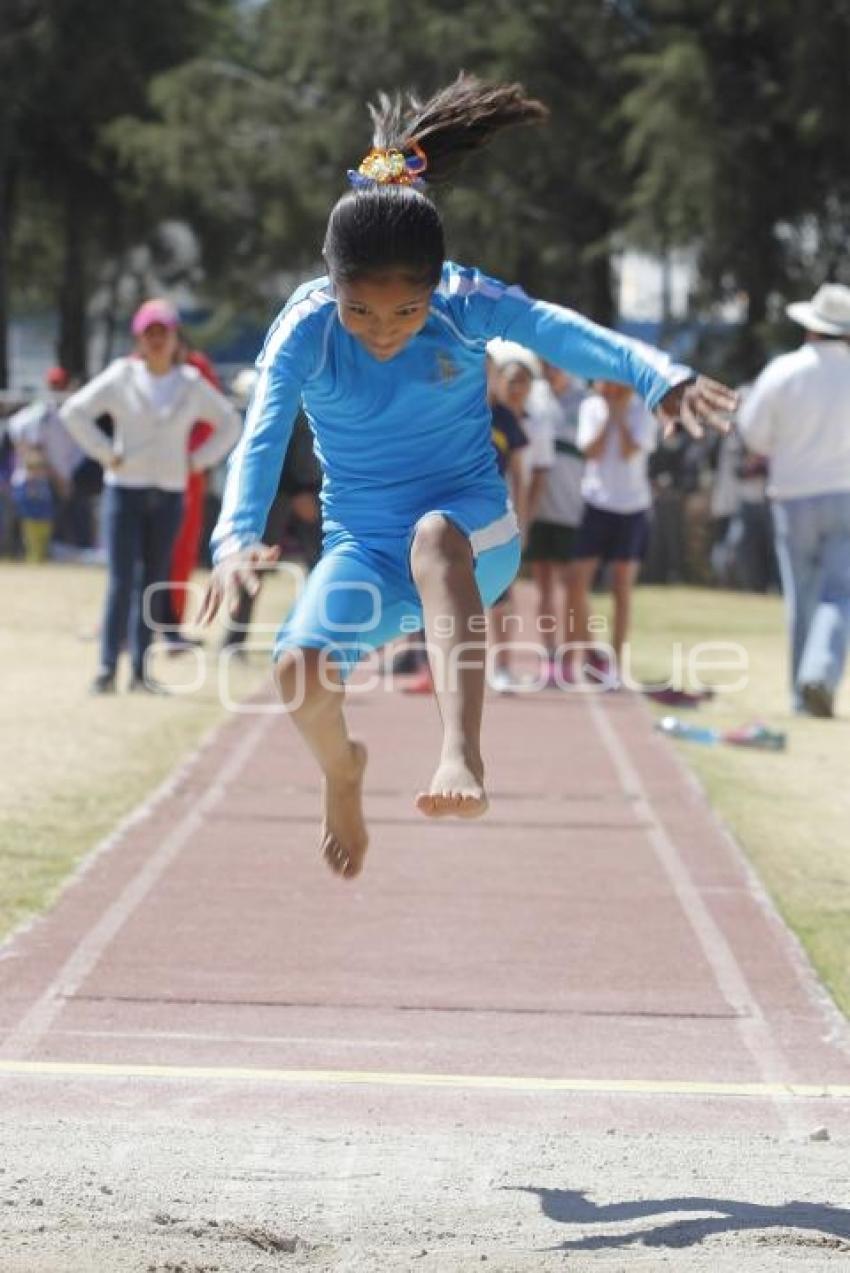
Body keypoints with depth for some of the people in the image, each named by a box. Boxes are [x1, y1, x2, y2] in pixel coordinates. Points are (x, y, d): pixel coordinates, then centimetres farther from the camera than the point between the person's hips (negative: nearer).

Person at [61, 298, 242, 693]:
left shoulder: (193, 385, 6)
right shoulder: (121, 377, -2)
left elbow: (230, 424, 17)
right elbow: (75, 411, -3)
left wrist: (198, 460, 6)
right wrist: (106, 453, -7)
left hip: (169, 495, 3)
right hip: (125, 490, -3)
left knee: (153, 584, 4)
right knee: (121, 581, -10)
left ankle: (140, 670, 7)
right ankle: (107, 666, -11)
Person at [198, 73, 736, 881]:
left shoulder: (470, 305, -14)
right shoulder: (303, 332, -14)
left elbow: (567, 335, -28)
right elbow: (261, 439, -26)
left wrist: (663, 379, -48)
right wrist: (238, 537, -46)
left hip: (474, 536, -1)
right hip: (364, 548, 2)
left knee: (435, 535, -39)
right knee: (299, 669, -27)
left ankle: (462, 758, -56)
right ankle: (342, 772, 11)